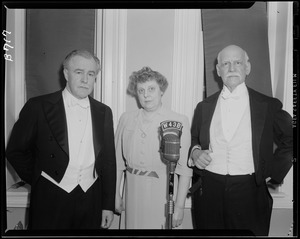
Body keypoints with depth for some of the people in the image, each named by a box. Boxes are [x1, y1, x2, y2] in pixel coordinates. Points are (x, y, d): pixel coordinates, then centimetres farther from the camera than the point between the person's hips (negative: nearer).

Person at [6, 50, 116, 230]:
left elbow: (109, 160, 4)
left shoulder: (104, 112, 3)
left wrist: (108, 205, 4)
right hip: (50, 201, -2)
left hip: (91, 201, 3)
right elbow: (15, 151, 1)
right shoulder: (38, 106, -7)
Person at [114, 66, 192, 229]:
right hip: (133, 190, 3)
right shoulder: (126, 119, 3)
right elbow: (118, 160, 5)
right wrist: (116, 194, 6)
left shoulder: (179, 121, -8)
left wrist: (179, 206, -9)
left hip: (163, 190, -2)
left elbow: (185, 168, -8)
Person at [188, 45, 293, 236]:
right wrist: (195, 152, -5)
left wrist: (272, 173, 2)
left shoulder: (269, 106, 1)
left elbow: (290, 141, 9)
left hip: (249, 191, -1)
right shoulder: (204, 107, 7)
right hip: (208, 190, 2)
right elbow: (193, 140, 16)